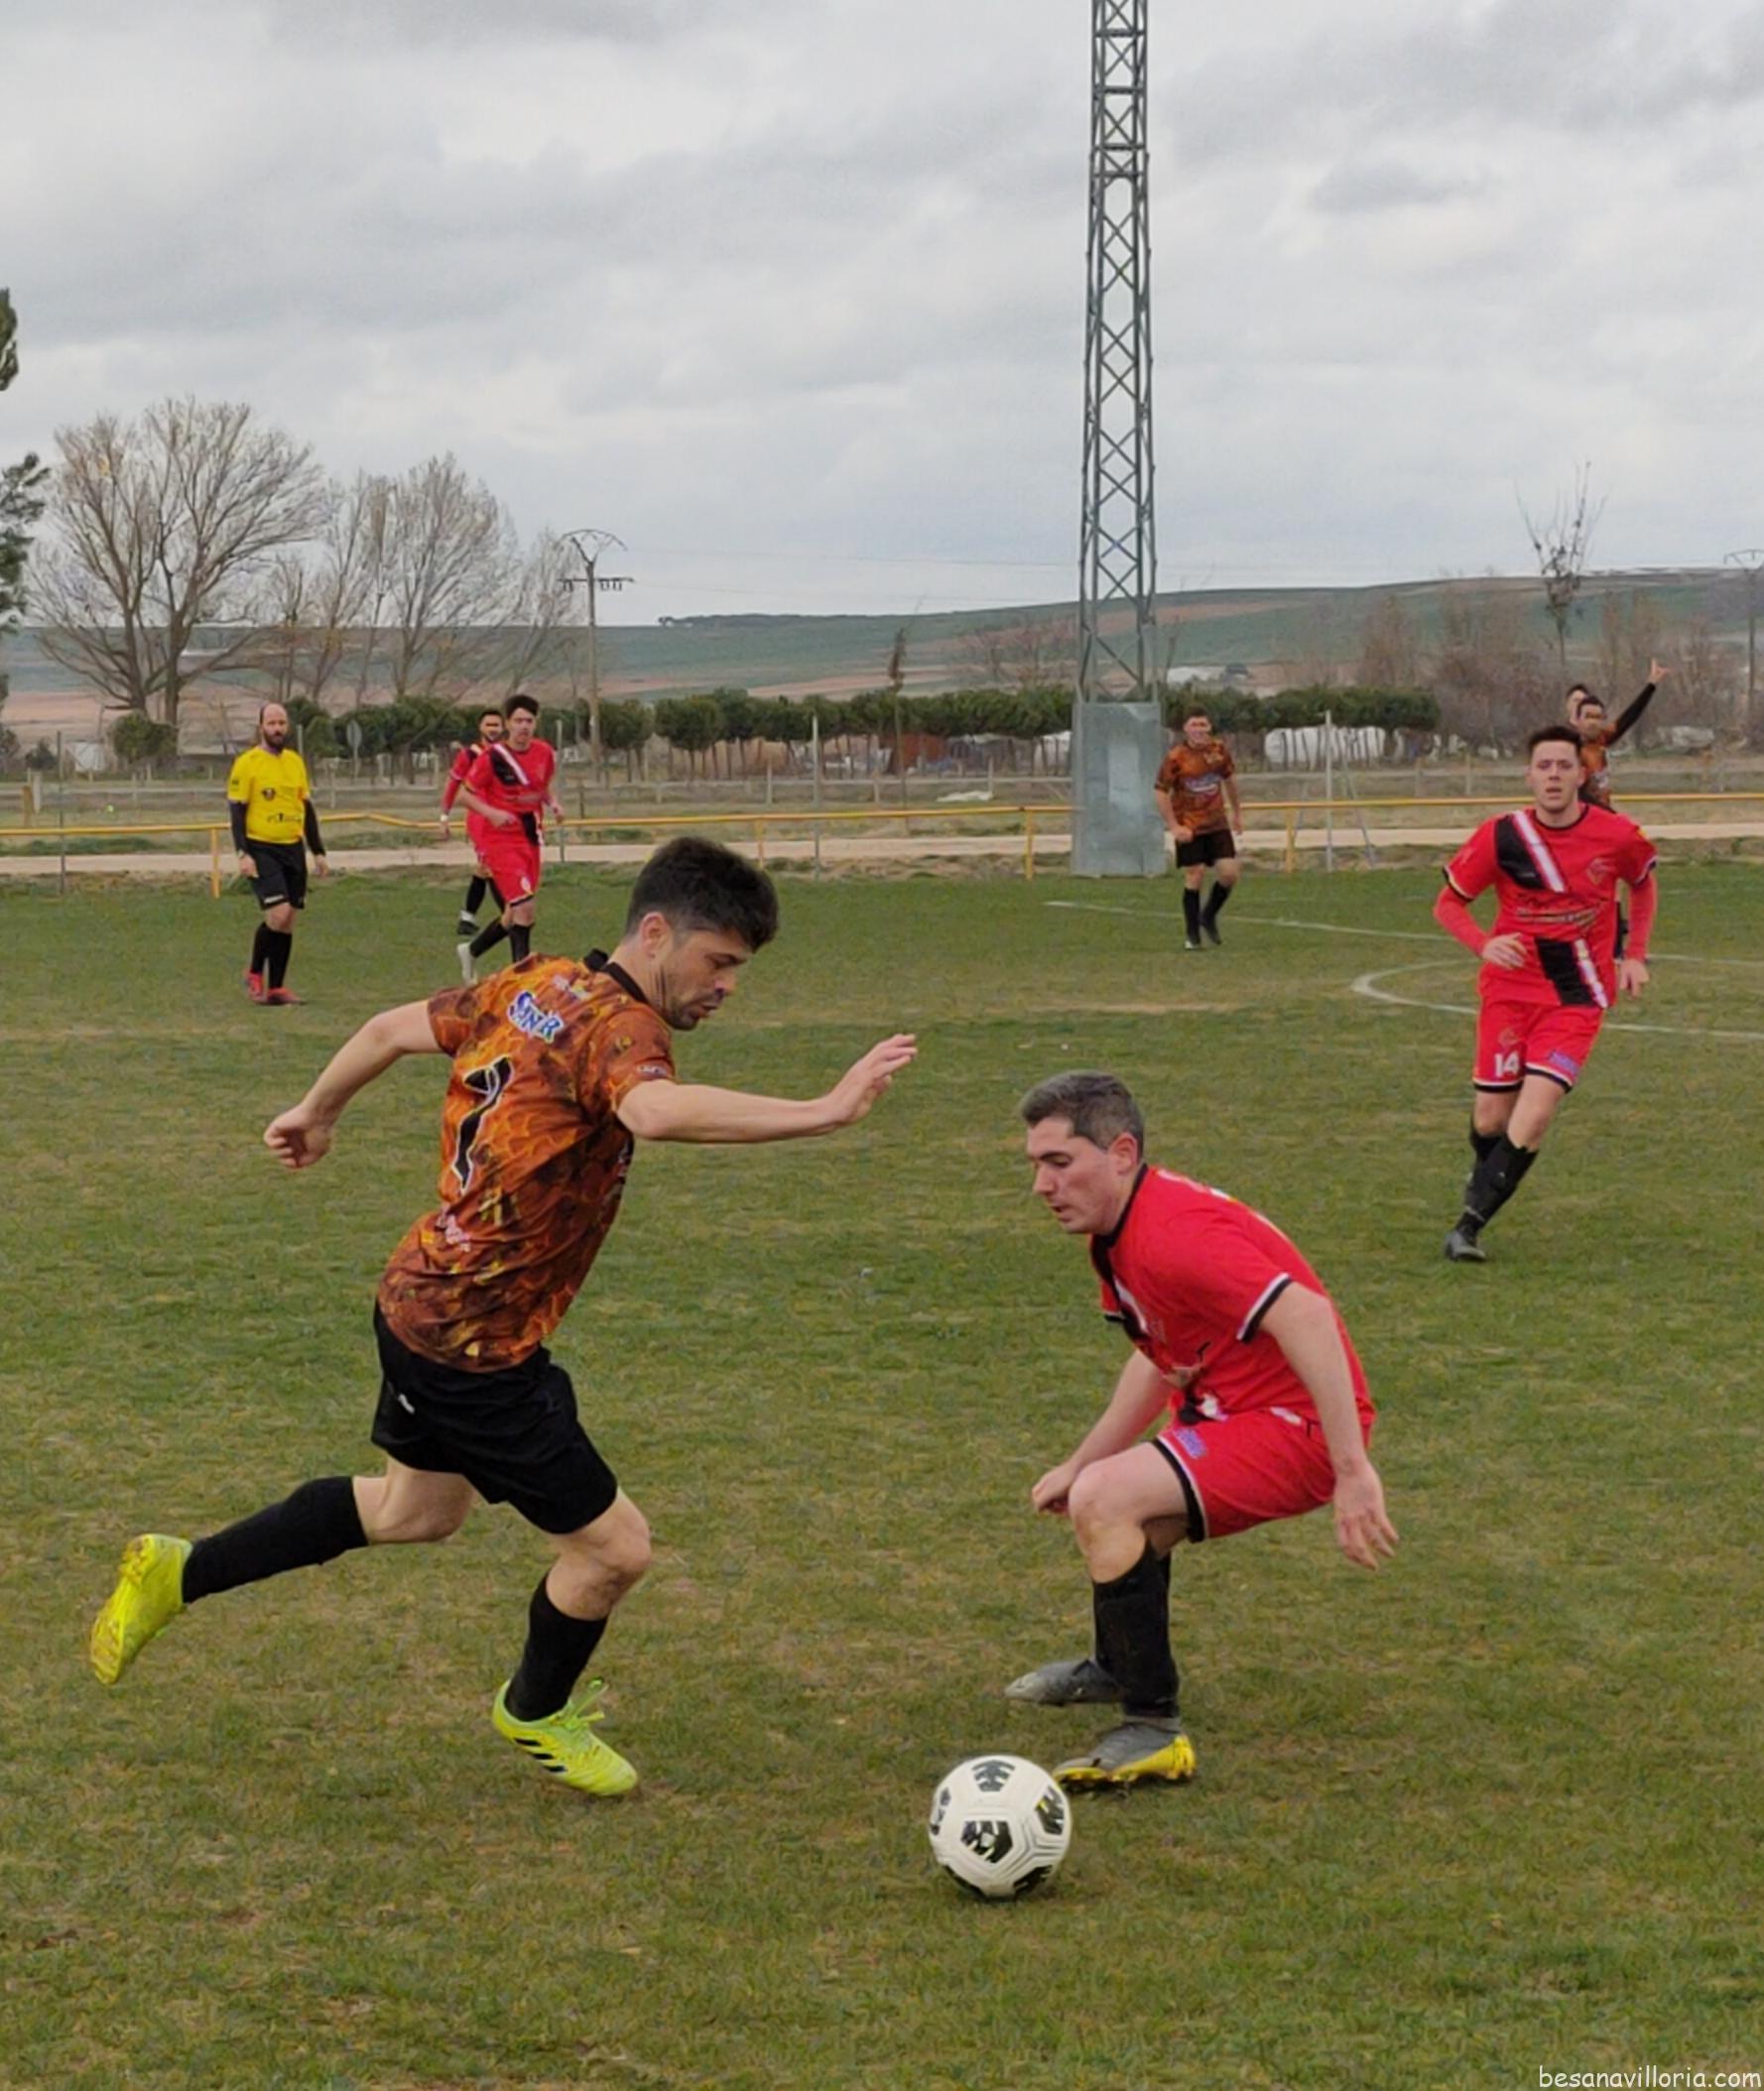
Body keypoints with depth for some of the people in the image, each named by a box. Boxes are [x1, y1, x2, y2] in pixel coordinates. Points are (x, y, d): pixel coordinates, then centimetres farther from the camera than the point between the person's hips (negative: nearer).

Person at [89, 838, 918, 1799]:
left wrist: (316, 1111, 33)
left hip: (421, 1302, 10)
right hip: (476, 1346, -10)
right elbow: (656, 1111, -48)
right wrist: (824, 1112, -52)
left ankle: (176, 1574, 37)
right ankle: (535, 1712, 32)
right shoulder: (615, 1022, -24)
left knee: (419, 1507, 31)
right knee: (613, 1545, 4)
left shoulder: (536, 986, 3)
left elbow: (391, 1027, 16)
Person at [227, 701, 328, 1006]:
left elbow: (307, 808, 18)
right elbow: (236, 811, -8)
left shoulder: (295, 761, 12)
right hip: (261, 849, -6)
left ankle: (276, 987, 12)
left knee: (287, 921, 5)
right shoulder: (247, 764, -6)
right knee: (278, 914, -17)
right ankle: (255, 974, 3)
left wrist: (318, 852, 14)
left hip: (293, 849, 6)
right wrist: (243, 854, -17)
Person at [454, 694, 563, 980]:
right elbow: (465, 793, -6)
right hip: (500, 840, -6)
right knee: (524, 907, -16)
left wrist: (553, 803, -3)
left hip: (530, 839, 7)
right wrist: (492, 813, -22)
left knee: (514, 914, 13)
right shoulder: (492, 757, -14)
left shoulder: (545, 753, 3)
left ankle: (471, 950, 37)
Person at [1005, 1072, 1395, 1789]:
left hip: (1292, 1422, -11)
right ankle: (1116, 1668, 57)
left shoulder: (1171, 1234, -27)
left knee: (1104, 1503, -26)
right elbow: (1162, 1354, 21)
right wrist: (1080, 1465, 18)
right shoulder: (1118, 1237, 6)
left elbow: (1306, 1317, -37)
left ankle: (1153, 1730, -17)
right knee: (1107, 1490, 33)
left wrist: (1352, 1470, -40)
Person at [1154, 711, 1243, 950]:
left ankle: (1209, 916, 22)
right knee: (1194, 876, -6)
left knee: (1229, 873, -4)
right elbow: (1161, 793, -8)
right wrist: (1174, 826, -14)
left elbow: (1229, 778, 18)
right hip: (1189, 827, -4)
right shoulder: (1176, 757, -12)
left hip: (1217, 824, 4)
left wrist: (1236, 811, 22)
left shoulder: (1219, 750, 1)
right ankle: (1192, 936, 7)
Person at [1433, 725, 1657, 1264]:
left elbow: (1643, 884, 16)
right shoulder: (1501, 836, -10)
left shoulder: (1617, 835, -7)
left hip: (1578, 997, -1)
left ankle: (1470, 1223, -7)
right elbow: (1447, 903, 0)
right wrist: (1485, 944, -19)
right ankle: (1486, 1180, 40)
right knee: (1490, 1118, 4)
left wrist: (1635, 955, 6)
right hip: (1510, 991, 1)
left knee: (1533, 1118, -17)